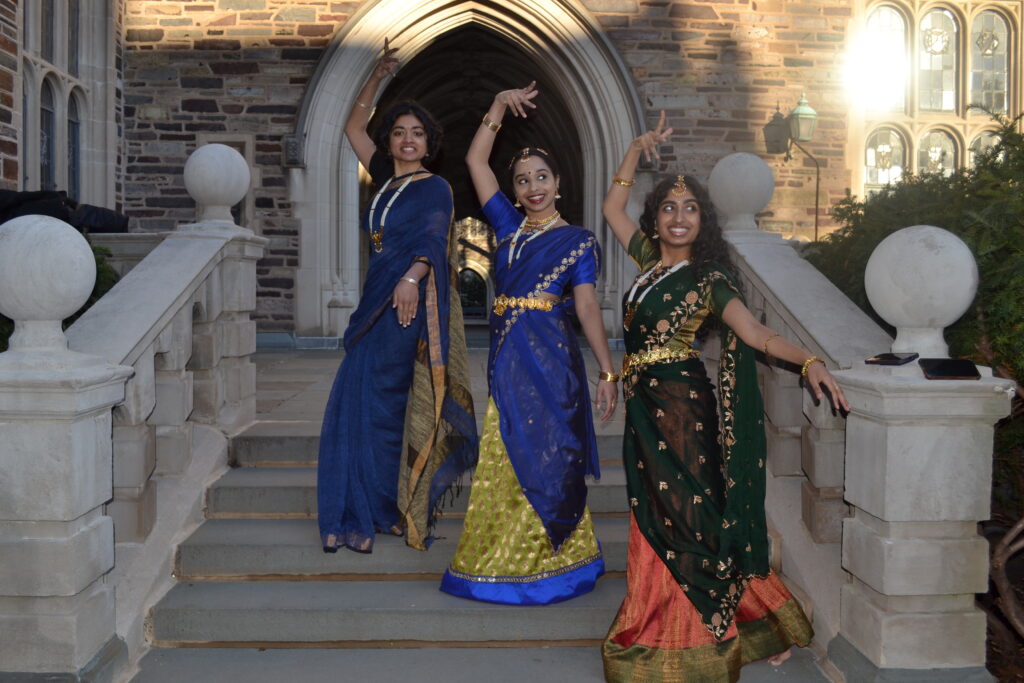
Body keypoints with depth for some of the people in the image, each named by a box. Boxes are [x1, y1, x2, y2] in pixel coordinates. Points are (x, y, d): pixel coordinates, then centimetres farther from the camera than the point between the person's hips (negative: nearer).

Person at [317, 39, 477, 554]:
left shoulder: (435, 187, -3)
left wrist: (411, 278, -38)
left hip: (410, 304, -7)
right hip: (377, 302, 7)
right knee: (355, 403, 5)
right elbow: (353, 128, 27)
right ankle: (357, 515, 12)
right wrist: (377, 77, 19)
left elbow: (433, 238, -20)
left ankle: (385, 511, 3)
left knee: (384, 405, -7)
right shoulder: (385, 178, 16)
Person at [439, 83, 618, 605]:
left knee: (545, 459, 0)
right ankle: (508, 562, 22)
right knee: (507, 459, 9)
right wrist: (498, 109, 7)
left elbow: (587, 307, -6)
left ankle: (553, 562, 14)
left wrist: (607, 371, -11)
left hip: (550, 360, -5)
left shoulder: (576, 240, 0)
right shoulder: (508, 226, 12)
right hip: (506, 357, 5)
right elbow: (475, 161, 12)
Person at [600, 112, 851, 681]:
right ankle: (660, 633, 19)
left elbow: (755, 333, -11)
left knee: (684, 517, -5)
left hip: (681, 408, -6)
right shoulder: (649, 261, 12)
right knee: (655, 520, 9)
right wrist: (637, 150, 18)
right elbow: (612, 207, 22)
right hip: (645, 409, 6)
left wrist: (809, 361, -24)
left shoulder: (707, 279, -4)